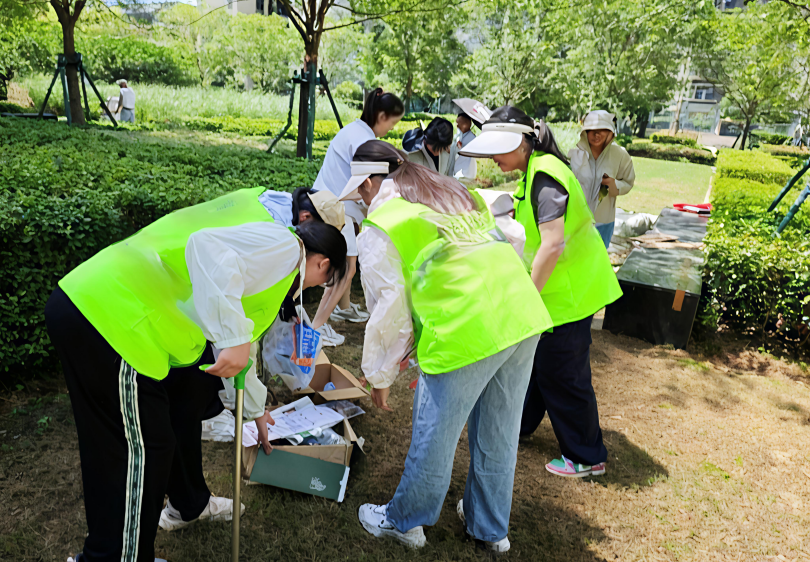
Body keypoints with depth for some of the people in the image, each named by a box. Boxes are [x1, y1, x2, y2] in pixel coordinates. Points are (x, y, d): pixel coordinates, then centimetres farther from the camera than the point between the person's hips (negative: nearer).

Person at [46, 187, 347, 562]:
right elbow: (209, 247, -27)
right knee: (142, 448, 2)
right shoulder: (283, 246, -5)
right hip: (109, 318, -11)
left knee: (186, 401, 25)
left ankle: (188, 504, 46)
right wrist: (235, 338, -23)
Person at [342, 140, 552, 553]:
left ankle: (404, 521, 39)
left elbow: (388, 309, -1)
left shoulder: (378, 229, -1)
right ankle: (490, 528, 43)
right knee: (498, 434, 22)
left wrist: (379, 375, 15)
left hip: (466, 335, -7)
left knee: (435, 438, 14)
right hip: (525, 317, 8)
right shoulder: (456, 192, 21)